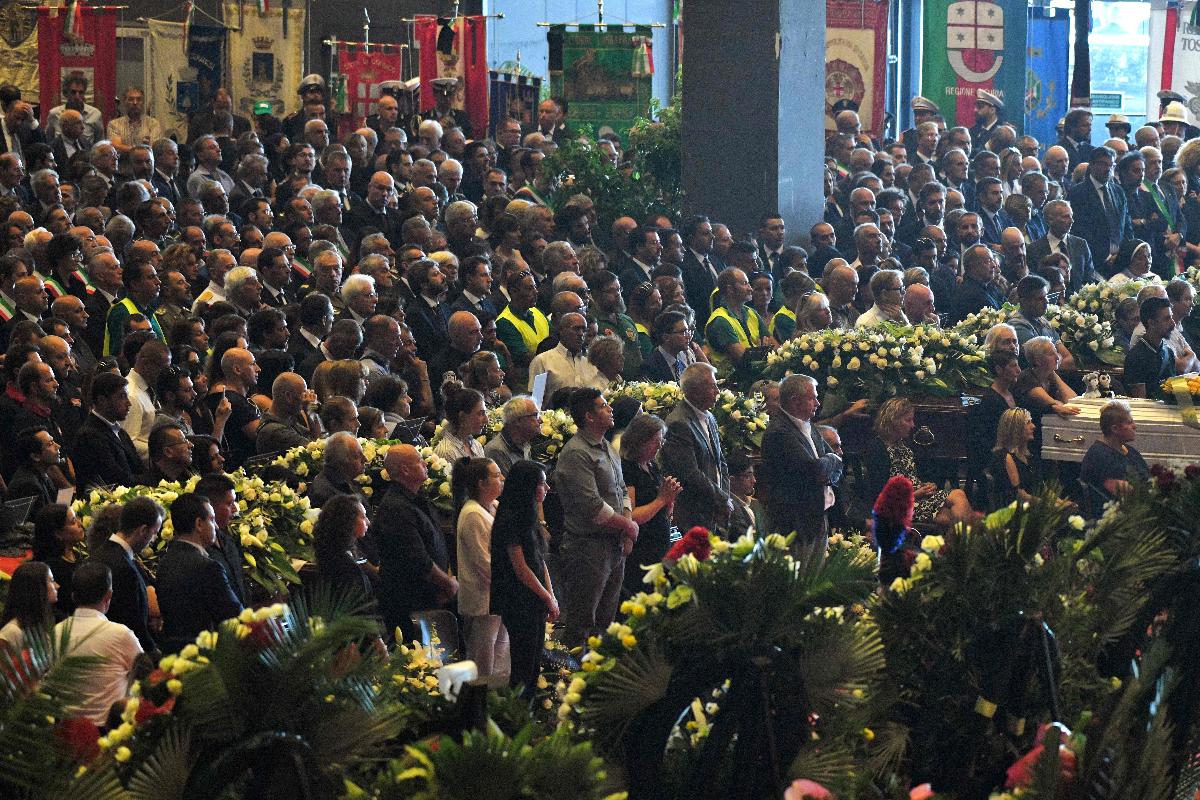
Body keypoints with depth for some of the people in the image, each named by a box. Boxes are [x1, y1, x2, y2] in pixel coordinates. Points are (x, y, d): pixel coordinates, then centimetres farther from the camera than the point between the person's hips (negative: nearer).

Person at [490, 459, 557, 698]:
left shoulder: (527, 517, 13)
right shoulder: (509, 520, -16)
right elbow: (520, 568, -16)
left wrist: (551, 598, 7)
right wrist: (548, 598, -8)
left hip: (535, 604, 9)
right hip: (519, 604, -9)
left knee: (534, 664, 10)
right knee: (523, 665, -6)